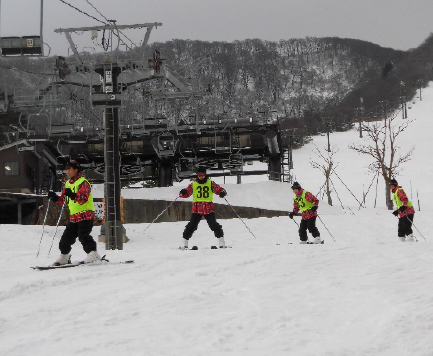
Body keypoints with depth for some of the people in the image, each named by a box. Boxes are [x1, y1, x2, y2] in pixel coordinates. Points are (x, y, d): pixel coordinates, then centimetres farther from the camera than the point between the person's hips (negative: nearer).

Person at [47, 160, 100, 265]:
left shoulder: (83, 182, -8)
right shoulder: (68, 183, 16)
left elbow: (83, 199, -23)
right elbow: (63, 201, 20)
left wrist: (73, 196, -40)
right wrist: (55, 198, 1)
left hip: (86, 215, -8)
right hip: (74, 216, 8)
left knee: (83, 235, -21)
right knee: (67, 236, 8)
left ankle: (93, 254, -20)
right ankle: (64, 256, 22)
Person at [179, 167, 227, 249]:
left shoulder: (210, 183, 4)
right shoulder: (193, 184, 7)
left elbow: (220, 189, 2)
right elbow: (187, 193, 7)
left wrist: (222, 193, -21)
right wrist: (183, 193, -16)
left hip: (208, 209, 0)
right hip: (196, 209, 1)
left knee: (214, 225, -6)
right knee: (192, 226, -5)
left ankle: (221, 243, 2)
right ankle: (184, 244, 4)